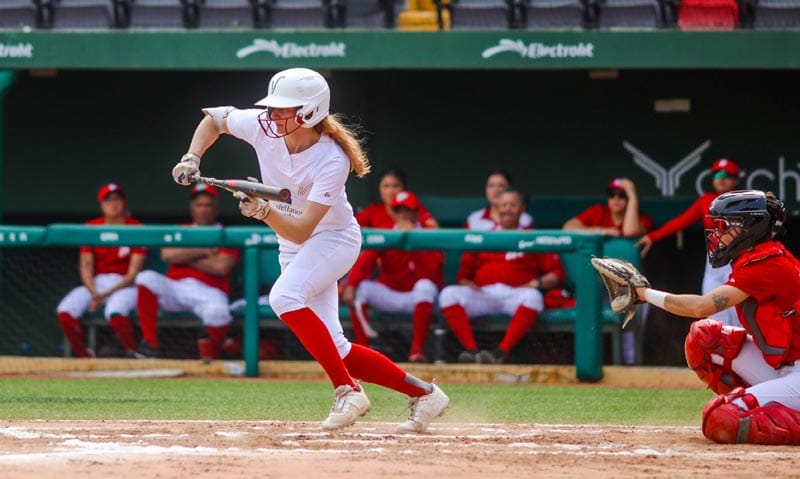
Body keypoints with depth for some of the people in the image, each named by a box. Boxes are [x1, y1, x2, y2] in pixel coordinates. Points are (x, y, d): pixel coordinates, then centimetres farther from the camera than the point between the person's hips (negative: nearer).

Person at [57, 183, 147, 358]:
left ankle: (133, 355, -21)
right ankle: (84, 357, -9)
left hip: (124, 285, -4)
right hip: (95, 283, 4)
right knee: (65, 311, -23)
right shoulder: (91, 228, 6)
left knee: (115, 311, -39)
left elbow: (133, 272, -8)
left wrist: (107, 294, -18)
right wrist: (94, 294, -16)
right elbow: (86, 266, 2)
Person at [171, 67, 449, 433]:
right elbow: (215, 118, 5)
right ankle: (423, 393, 13)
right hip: (293, 247, 6)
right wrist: (192, 159, -9)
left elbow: (301, 231, -33)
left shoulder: (332, 161, -29)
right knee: (335, 350, 0)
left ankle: (349, 391, -27)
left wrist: (262, 210, -48)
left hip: (334, 239, -6)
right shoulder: (263, 126, -15)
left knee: (284, 296, -34)